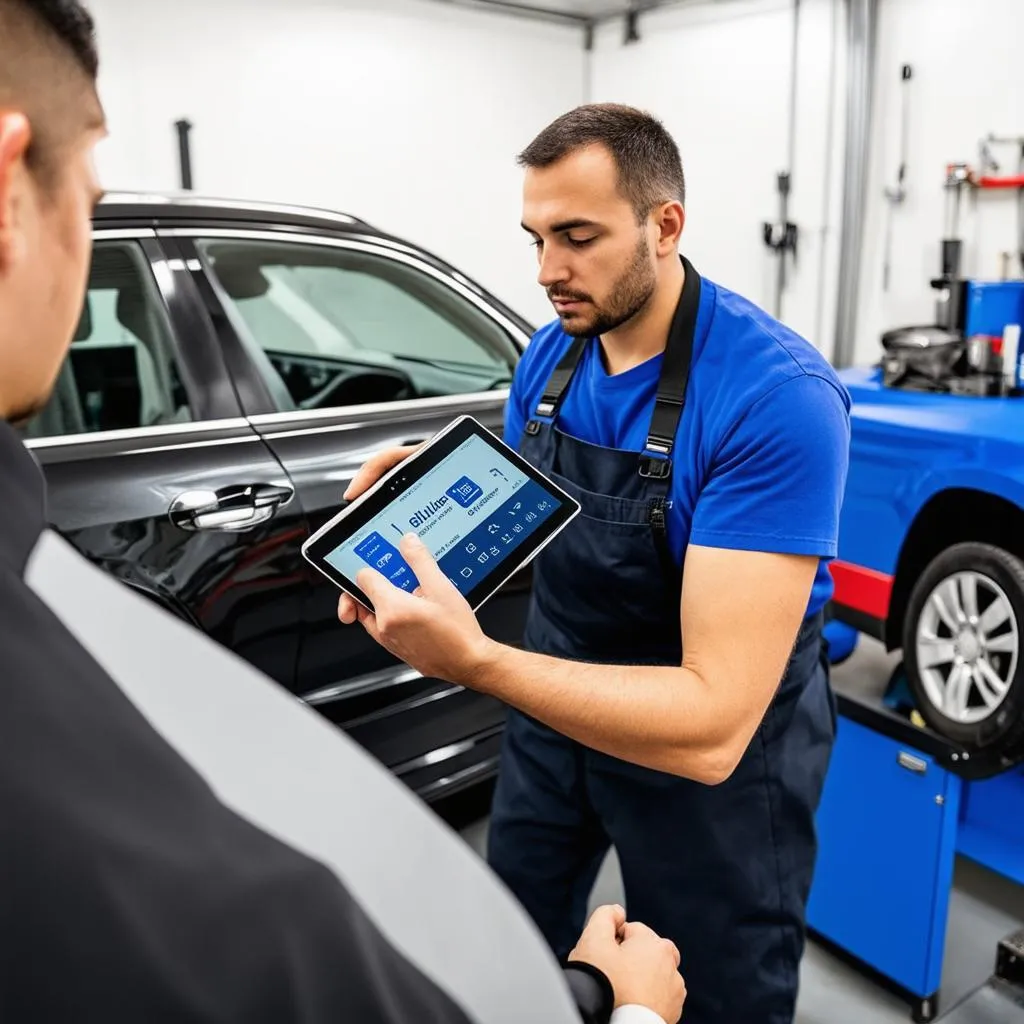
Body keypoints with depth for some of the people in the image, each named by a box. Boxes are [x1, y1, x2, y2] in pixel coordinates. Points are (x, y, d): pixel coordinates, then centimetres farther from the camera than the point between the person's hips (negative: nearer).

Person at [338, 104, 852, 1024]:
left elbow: (710, 725, -34)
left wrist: (472, 661, -43)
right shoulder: (551, 354, -7)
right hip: (560, 709, 6)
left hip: (721, 753, -6)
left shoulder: (777, 396, -30)